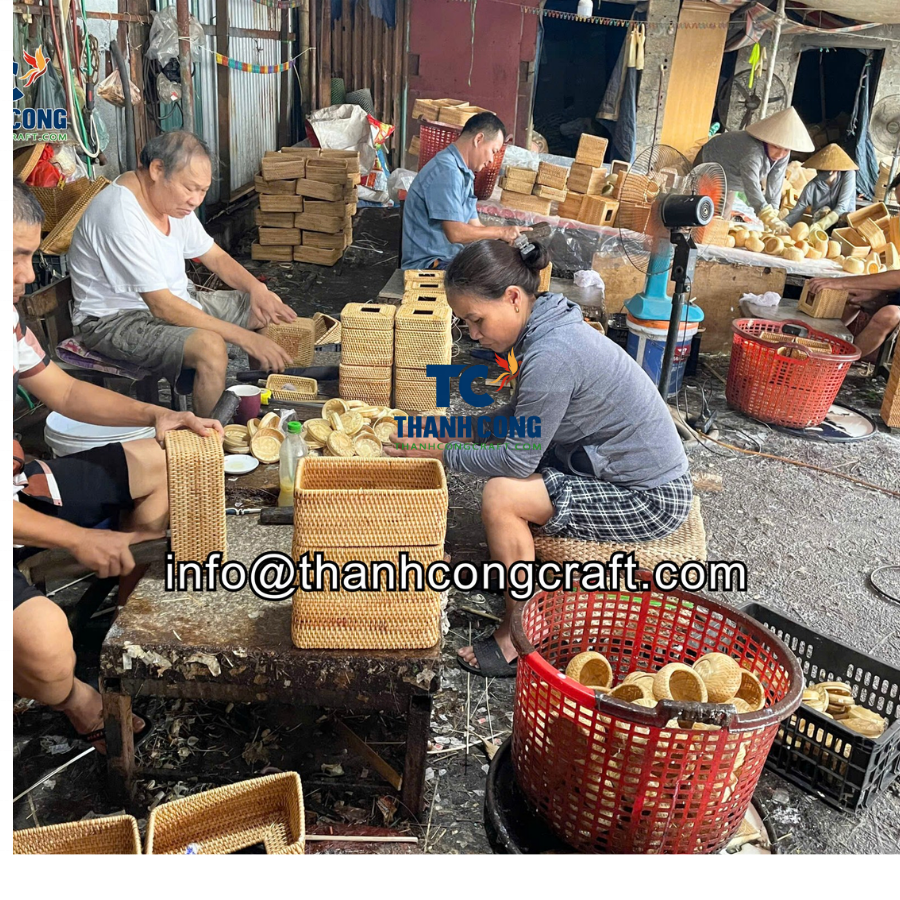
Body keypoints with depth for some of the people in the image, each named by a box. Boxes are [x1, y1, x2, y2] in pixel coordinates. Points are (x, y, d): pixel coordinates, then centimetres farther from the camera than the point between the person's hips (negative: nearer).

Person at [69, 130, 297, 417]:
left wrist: (257, 288, -12)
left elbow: (216, 257, 9)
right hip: (115, 319, -10)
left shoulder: (173, 198, 0)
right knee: (210, 347, -35)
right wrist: (243, 336, -32)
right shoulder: (120, 215, -28)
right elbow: (162, 307, -31)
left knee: (268, 308, 7)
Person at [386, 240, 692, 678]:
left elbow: (517, 459, -22)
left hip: (648, 498, -10)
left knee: (500, 497, -19)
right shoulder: (548, 327, 1)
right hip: (629, 471, 10)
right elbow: (521, 415, 13)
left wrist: (442, 454, -10)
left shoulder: (551, 355, -28)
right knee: (505, 471, 10)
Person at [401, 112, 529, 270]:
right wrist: (500, 232, -12)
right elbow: (455, 233, -23)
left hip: (451, 258, 10)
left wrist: (512, 234, 2)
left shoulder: (464, 173, 16)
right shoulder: (446, 170, -16)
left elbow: (475, 227, 15)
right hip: (428, 265, -10)